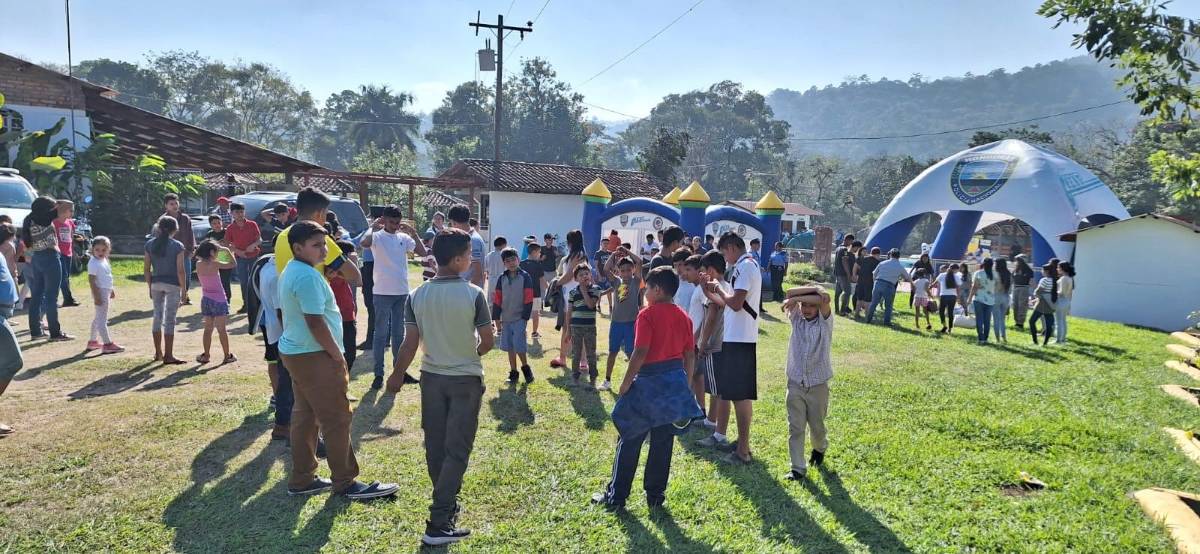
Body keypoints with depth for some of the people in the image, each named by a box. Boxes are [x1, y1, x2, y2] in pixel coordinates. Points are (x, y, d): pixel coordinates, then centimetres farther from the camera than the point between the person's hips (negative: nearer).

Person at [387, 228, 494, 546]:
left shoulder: (418, 295, -5)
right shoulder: (473, 294, -14)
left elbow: (411, 343, -3)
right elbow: (488, 341, -8)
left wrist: (397, 375, 11)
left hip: (431, 377, 4)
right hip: (466, 380, -3)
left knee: (435, 446, 16)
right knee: (457, 450, 1)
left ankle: (446, 503, 31)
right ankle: (438, 523, -3)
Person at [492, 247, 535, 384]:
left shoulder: (525, 277, -5)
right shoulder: (501, 278, 6)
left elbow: (528, 299, -6)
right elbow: (496, 299, 7)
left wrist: (525, 317, -11)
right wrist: (496, 318, 3)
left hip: (519, 318, -4)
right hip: (506, 319, 4)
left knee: (519, 345, -10)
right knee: (510, 347, 9)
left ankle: (525, 367, 12)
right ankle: (513, 372, 19)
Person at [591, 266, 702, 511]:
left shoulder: (647, 315, -11)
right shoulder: (683, 317, 7)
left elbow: (640, 353, -18)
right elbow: (690, 355, 8)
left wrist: (626, 383, -10)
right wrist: (685, 384, 17)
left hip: (650, 381, -5)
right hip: (676, 381, 6)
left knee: (630, 440, 5)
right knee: (663, 441, 12)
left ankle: (616, 496, 12)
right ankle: (656, 495, 18)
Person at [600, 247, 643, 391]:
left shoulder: (635, 281, -1)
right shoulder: (617, 281, 8)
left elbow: (639, 262, -12)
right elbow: (606, 269, -4)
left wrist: (626, 252, -7)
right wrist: (614, 255, -8)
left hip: (631, 322, -4)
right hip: (616, 322, 4)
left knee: (631, 353, 0)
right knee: (612, 351, 11)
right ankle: (607, 380, 20)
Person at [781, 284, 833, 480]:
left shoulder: (824, 321, -4)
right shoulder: (797, 319, 3)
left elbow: (824, 299, -23)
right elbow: (790, 293, -9)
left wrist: (796, 298, -20)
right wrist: (814, 288, -14)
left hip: (818, 385, -2)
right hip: (795, 383, 2)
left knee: (817, 425, 13)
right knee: (795, 428, 0)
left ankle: (819, 449, 44)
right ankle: (798, 468, 6)